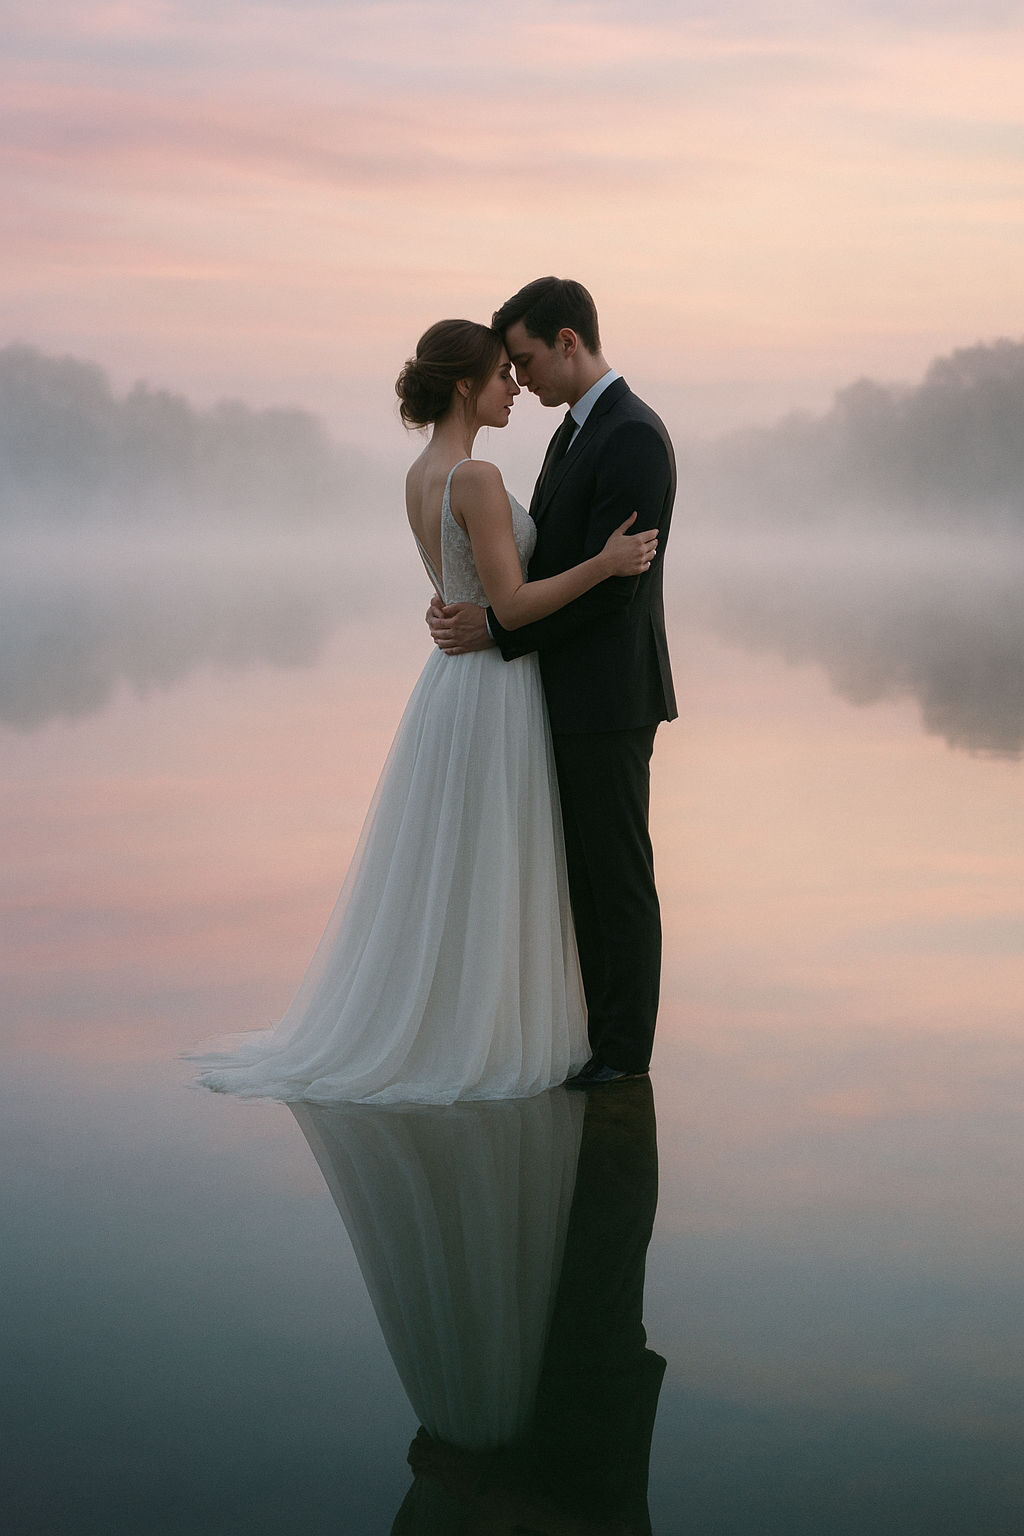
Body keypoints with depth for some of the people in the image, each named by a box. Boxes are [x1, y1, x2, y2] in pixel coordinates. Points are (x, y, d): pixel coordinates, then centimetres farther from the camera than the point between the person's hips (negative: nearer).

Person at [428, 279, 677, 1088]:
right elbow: (540, 553, 15)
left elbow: (606, 580, -23)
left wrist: (498, 629, -18)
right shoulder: (574, 433, 15)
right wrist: (464, 602, -2)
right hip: (572, 694, 10)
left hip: (610, 697, -10)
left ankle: (625, 1047, 8)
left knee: (618, 870, -1)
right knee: (582, 866, 14)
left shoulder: (635, 437, -18)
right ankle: (599, 1019, 23)